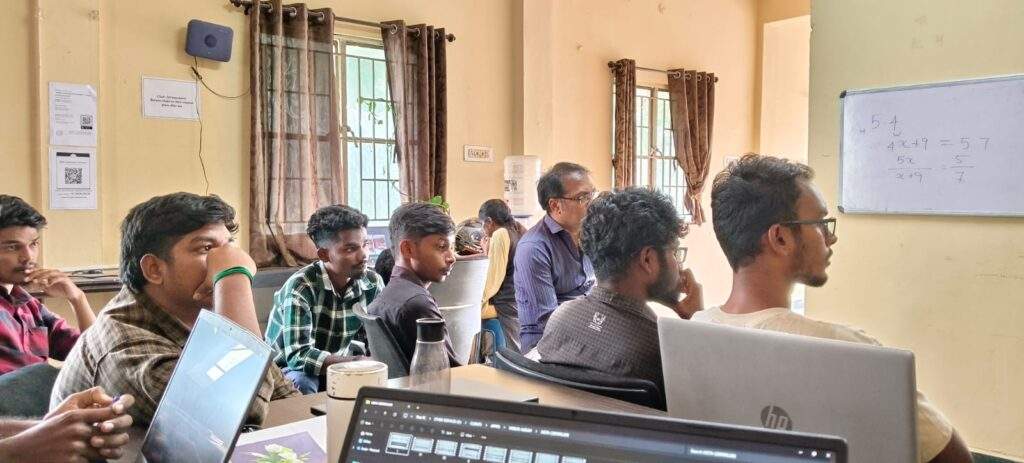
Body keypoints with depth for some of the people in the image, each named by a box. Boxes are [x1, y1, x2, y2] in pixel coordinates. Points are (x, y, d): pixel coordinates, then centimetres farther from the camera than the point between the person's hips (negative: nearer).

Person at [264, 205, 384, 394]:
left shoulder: (373, 284, -6)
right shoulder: (301, 286, -22)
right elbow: (297, 356, -30)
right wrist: (358, 362, -38)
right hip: (289, 369, -4)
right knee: (303, 382, -35)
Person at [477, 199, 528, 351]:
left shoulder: (500, 234, -11)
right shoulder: (520, 231, 16)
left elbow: (495, 274, -11)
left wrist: (484, 304, -3)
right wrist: (490, 250, 22)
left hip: (509, 304, -10)